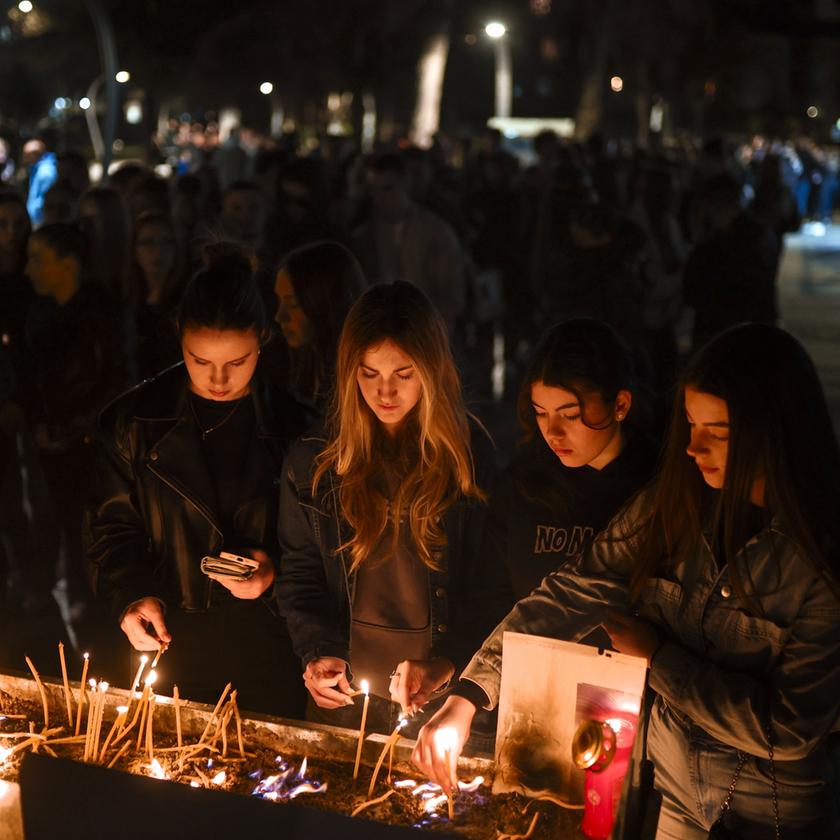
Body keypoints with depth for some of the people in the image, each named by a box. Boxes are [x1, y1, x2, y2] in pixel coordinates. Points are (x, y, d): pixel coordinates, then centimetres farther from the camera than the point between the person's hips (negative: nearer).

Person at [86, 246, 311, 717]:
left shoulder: (294, 425, -5)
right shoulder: (136, 421, -1)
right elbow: (113, 527, 5)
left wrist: (277, 570, -15)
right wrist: (132, 594, -10)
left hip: (272, 644, -1)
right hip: (174, 639, 1)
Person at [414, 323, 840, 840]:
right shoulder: (673, 506, -7)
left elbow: (791, 728, -22)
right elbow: (571, 597, -10)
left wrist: (657, 656, -17)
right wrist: (467, 696, -19)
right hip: (667, 791, 4)